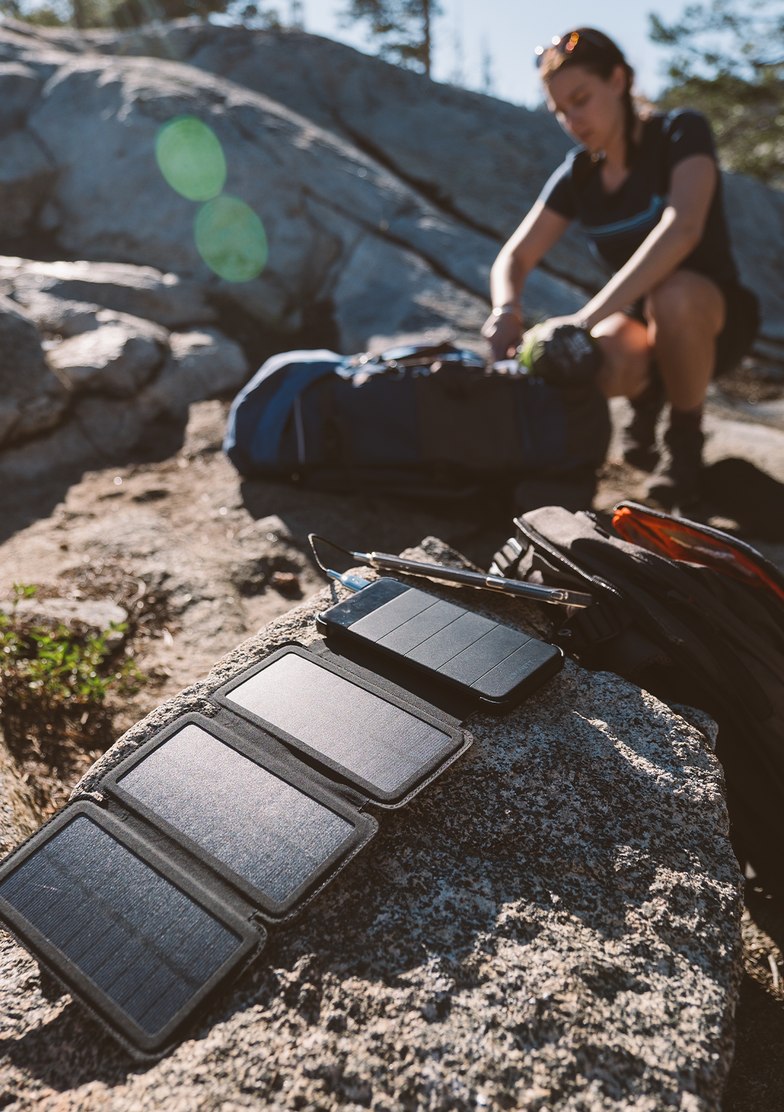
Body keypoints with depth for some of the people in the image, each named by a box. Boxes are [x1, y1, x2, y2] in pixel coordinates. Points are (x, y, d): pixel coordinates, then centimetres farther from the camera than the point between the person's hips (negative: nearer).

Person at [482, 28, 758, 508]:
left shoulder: (682, 131, -14)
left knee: (671, 294, -40)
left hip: (714, 315, -3)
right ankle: (647, 396, 5)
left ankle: (686, 438, -15)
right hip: (640, 322, 3)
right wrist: (507, 308, -29)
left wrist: (586, 318, -45)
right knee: (606, 366, -35)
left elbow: (682, 229, -34)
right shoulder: (578, 175, 0)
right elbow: (513, 258, -3)